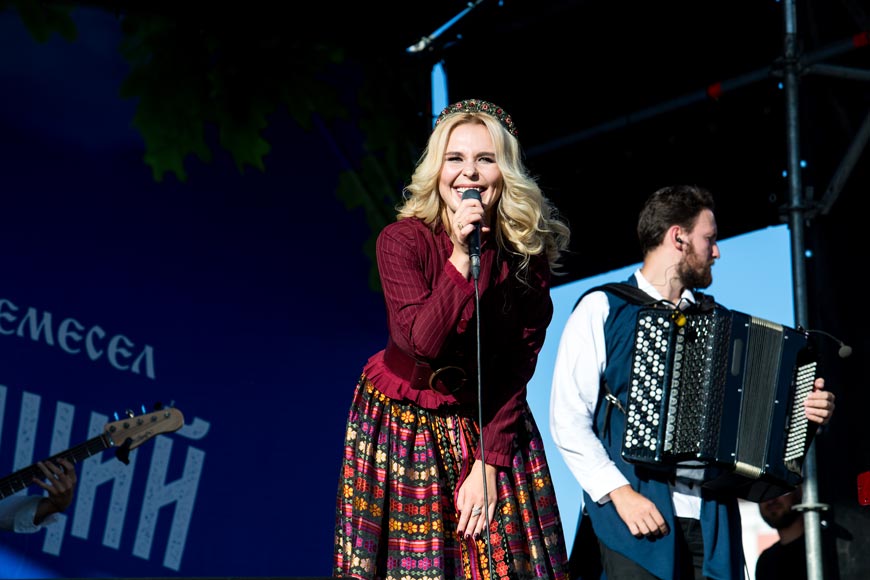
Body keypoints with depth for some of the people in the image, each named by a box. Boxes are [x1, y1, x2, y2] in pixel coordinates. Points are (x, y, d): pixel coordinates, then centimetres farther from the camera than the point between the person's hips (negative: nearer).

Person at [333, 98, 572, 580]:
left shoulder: (528, 250, -9)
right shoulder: (403, 240, -16)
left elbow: (519, 365, -6)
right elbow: (420, 343, -28)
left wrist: (488, 461, -10)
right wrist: (460, 257, -35)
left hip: (489, 425, 2)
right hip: (402, 427, -2)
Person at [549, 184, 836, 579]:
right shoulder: (601, 310, 3)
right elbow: (568, 419, -5)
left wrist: (804, 411, 4)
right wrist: (620, 492, -14)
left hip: (713, 516, 5)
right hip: (636, 515, -4)